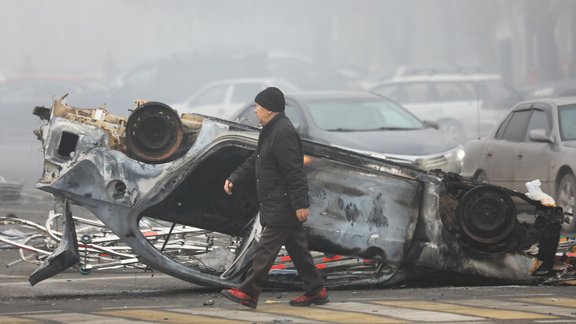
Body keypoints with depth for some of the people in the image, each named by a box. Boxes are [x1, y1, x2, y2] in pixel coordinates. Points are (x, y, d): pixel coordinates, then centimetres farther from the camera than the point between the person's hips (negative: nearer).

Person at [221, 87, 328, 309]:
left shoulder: (283, 133, -19)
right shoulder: (271, 131, 16)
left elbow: (294, 171, -23)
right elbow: (254, 162, 22)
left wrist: (300, 203, -24)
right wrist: (234, 179, 10)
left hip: (281, 206, -11)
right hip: (277, 204, 11)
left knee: (266, 248, -8)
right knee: (297, 248, 13)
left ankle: (248, 293, -8)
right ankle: (315, 291, 17)